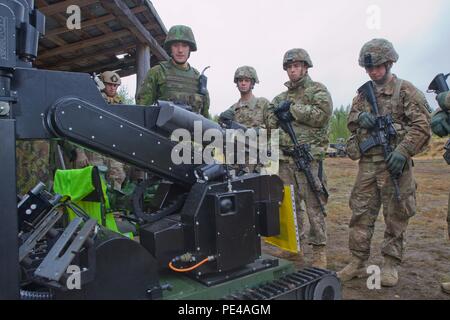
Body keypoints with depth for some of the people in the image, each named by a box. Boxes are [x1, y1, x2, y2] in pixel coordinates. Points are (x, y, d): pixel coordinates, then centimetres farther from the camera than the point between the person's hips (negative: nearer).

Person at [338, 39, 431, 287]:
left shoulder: (405, 90, -1)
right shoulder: (363, 94, 16)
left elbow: (421, 125, -7)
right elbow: (350, 122, 17)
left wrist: (402, 151, -19)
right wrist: (360, 116, -6)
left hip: (393, 164, -4)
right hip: (367, 164, 5)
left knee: (395, 217, 5)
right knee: (360, 214, 5)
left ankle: (391, 264, 18)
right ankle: (357, 262, 16)